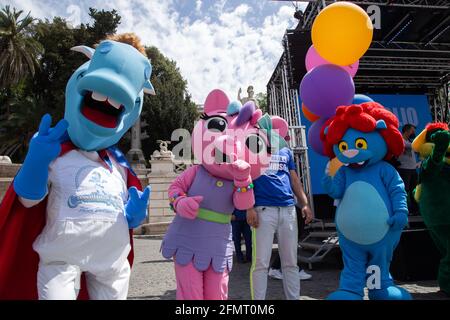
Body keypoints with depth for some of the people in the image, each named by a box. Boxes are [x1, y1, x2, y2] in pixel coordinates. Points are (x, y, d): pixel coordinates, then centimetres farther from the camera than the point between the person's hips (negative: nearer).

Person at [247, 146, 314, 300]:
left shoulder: (286, 150, 18)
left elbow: (294, 178, 18)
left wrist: (305, 204, 6)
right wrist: (249, 208, -13)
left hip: (288, 209, 5)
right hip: (263, 209, -4)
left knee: (291, 262, 10)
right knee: (261, 262, -2)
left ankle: (294, 298, 22)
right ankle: (258, 299, 10)